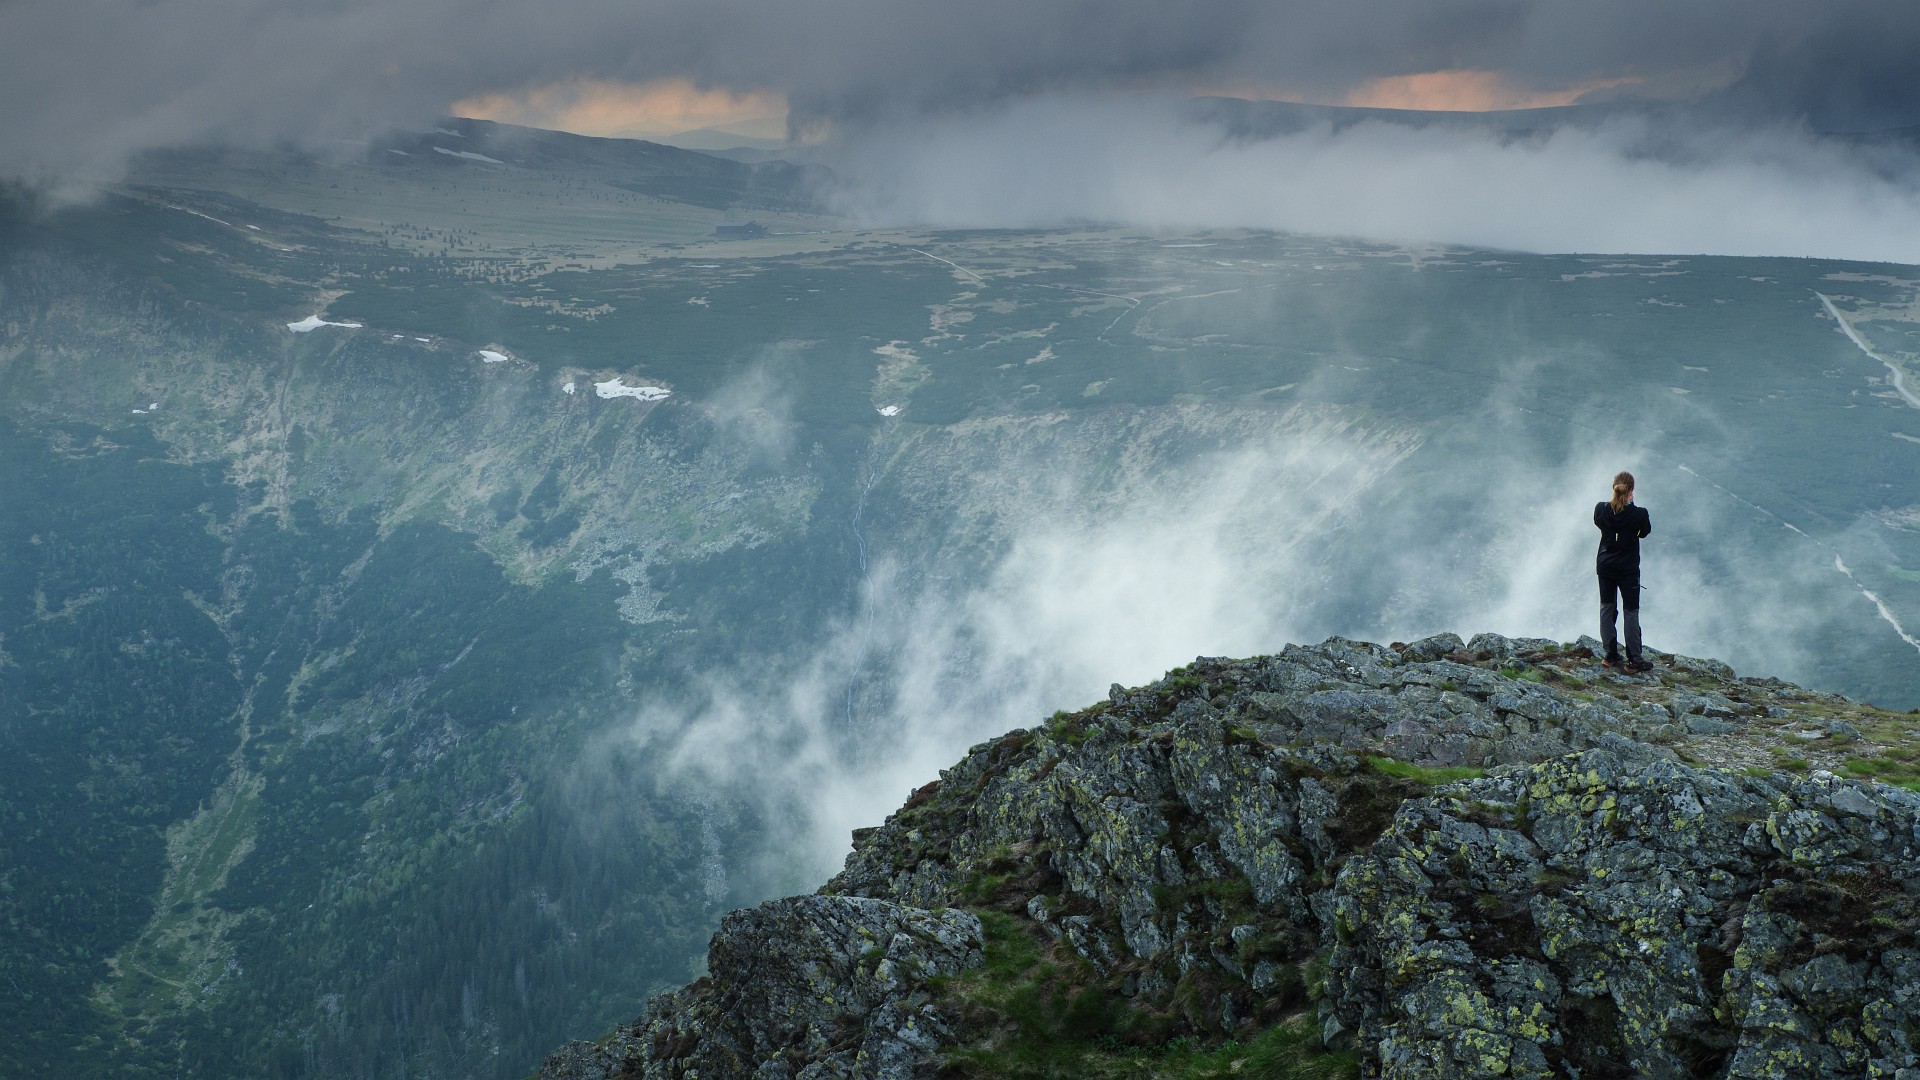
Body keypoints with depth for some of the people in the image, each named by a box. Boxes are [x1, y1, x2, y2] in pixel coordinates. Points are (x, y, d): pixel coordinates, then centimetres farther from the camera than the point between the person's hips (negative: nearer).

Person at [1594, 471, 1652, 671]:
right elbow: (1645, 531, 0)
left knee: (1607, 609, 13)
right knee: (1631, 612, 5)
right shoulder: (1639, 514, -20)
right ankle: (1634, 659, 6)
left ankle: (1611, 656, 15)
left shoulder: (1601, 509, -12)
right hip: (1628, 569, -3)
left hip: (1605, 566, 3)